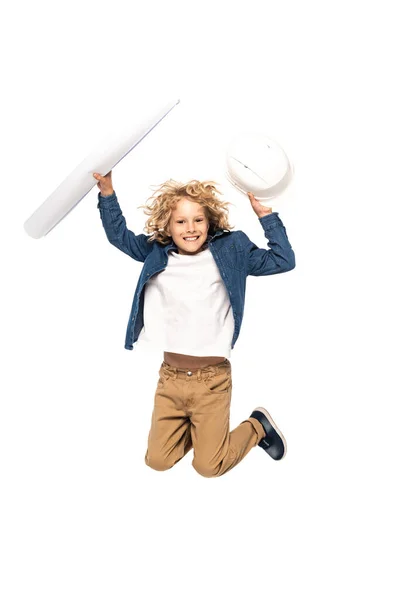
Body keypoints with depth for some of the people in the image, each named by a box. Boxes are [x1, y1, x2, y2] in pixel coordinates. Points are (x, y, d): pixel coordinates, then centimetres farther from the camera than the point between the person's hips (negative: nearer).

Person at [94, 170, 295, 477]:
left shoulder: (230, 251, -2)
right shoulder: (157, 254, 3)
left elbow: (283, 260, -3)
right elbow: (119, 236, 11)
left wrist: (267, 216, -8)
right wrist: (107, 191, 1)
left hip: (212, 379, -3)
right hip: (170, 376, 4)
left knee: (209, 466, 3)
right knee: (157, 460, 10)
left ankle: (258, 425, 29)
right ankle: (193, 425, 38)